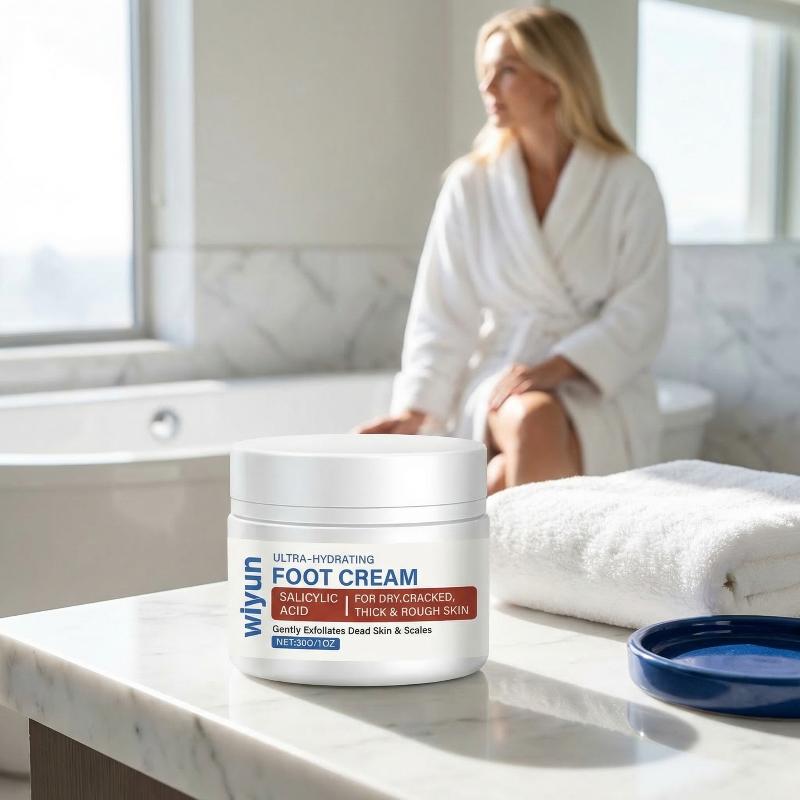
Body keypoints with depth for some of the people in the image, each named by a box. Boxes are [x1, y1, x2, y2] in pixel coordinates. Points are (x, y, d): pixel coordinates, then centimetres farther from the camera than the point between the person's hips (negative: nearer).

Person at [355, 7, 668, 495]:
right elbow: (444, 314, 0)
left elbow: (639, 314, -6)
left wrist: (556, 367, -20)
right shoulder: (472, 184, 3)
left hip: (601, 385, -1)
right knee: (532, 421, -35)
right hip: (502, 376, 1)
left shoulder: (629, 182, -1)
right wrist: (415, 410, -12)